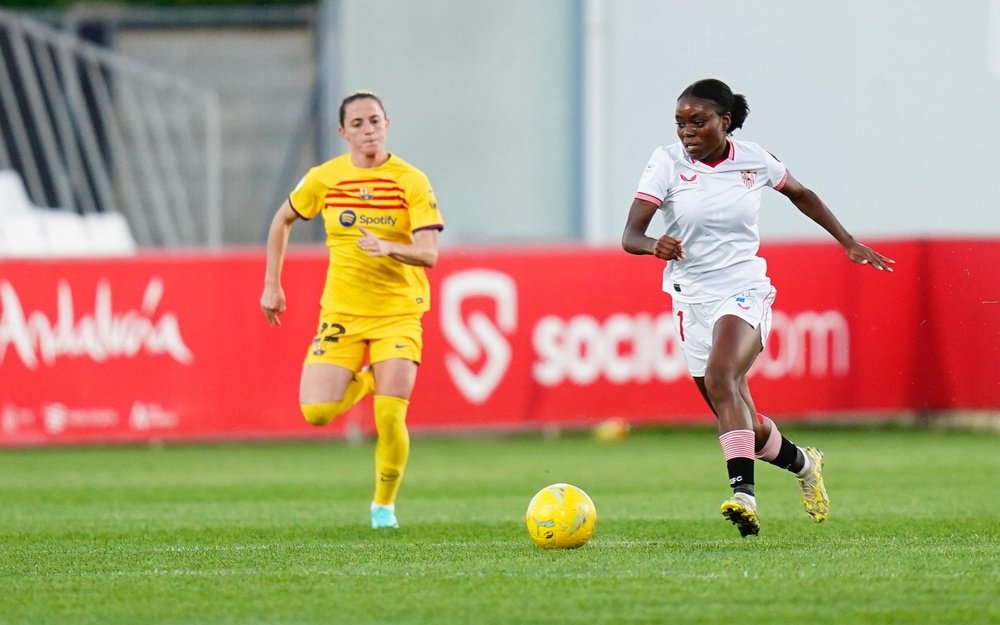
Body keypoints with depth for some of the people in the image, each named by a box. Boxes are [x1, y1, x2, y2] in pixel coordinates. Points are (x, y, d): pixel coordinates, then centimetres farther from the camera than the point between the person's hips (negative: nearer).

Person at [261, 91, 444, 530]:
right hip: (341, 312, 2)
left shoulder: (411, 181, -8)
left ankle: (384, 504, 10)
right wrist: (272, 284, 14)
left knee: (390, 419, -16)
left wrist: (388, 247, -34)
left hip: (398, 313, -2)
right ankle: (361, 382, 24)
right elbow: (282, 221, 17)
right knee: (317, 412, -12)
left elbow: (429, 253, -15)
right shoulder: (324, 179, 0)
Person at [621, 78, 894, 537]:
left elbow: (800, 194, 19)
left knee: (720, 378, -32)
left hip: (744, 292, -2)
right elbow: (630, 236, -15)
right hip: (691, 299, 2)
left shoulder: (753, 160, -2)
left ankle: (743, 491, -41)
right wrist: (654, 245, -38)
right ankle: (802, 464, 40)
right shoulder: (667, 163, -6)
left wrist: (847, 241, 18)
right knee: (742, 426, 10)